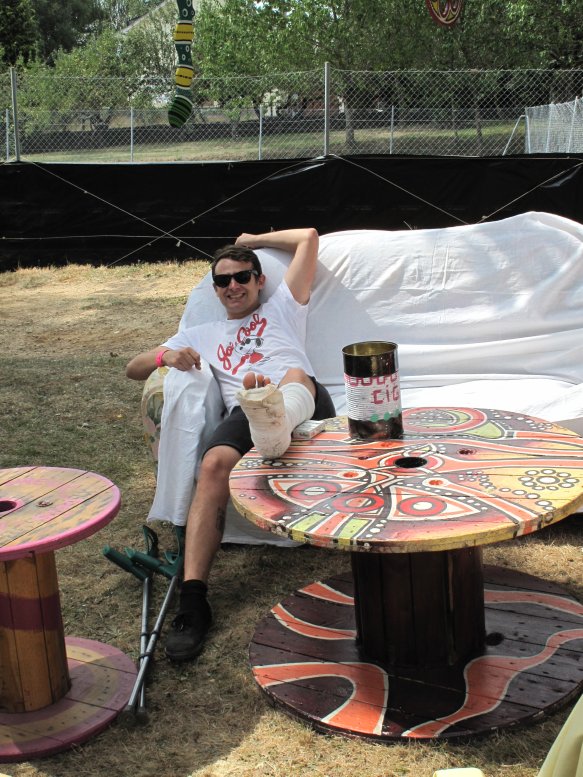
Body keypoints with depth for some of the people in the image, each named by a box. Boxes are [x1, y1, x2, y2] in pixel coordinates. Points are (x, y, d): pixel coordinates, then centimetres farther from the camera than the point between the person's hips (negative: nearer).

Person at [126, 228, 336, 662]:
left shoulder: (283, 309, 33)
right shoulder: (204, 335, 38)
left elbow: (309, 236, 30)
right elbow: (133, 369, 35)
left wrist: (253, 240, 40)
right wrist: (165, 356, 11)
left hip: (304, 403, -1)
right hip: (244, 414, 1)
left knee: (296, 375, -38)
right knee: (214, 464, -32)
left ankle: (275, 424, -77)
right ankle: (192, 601, -42)